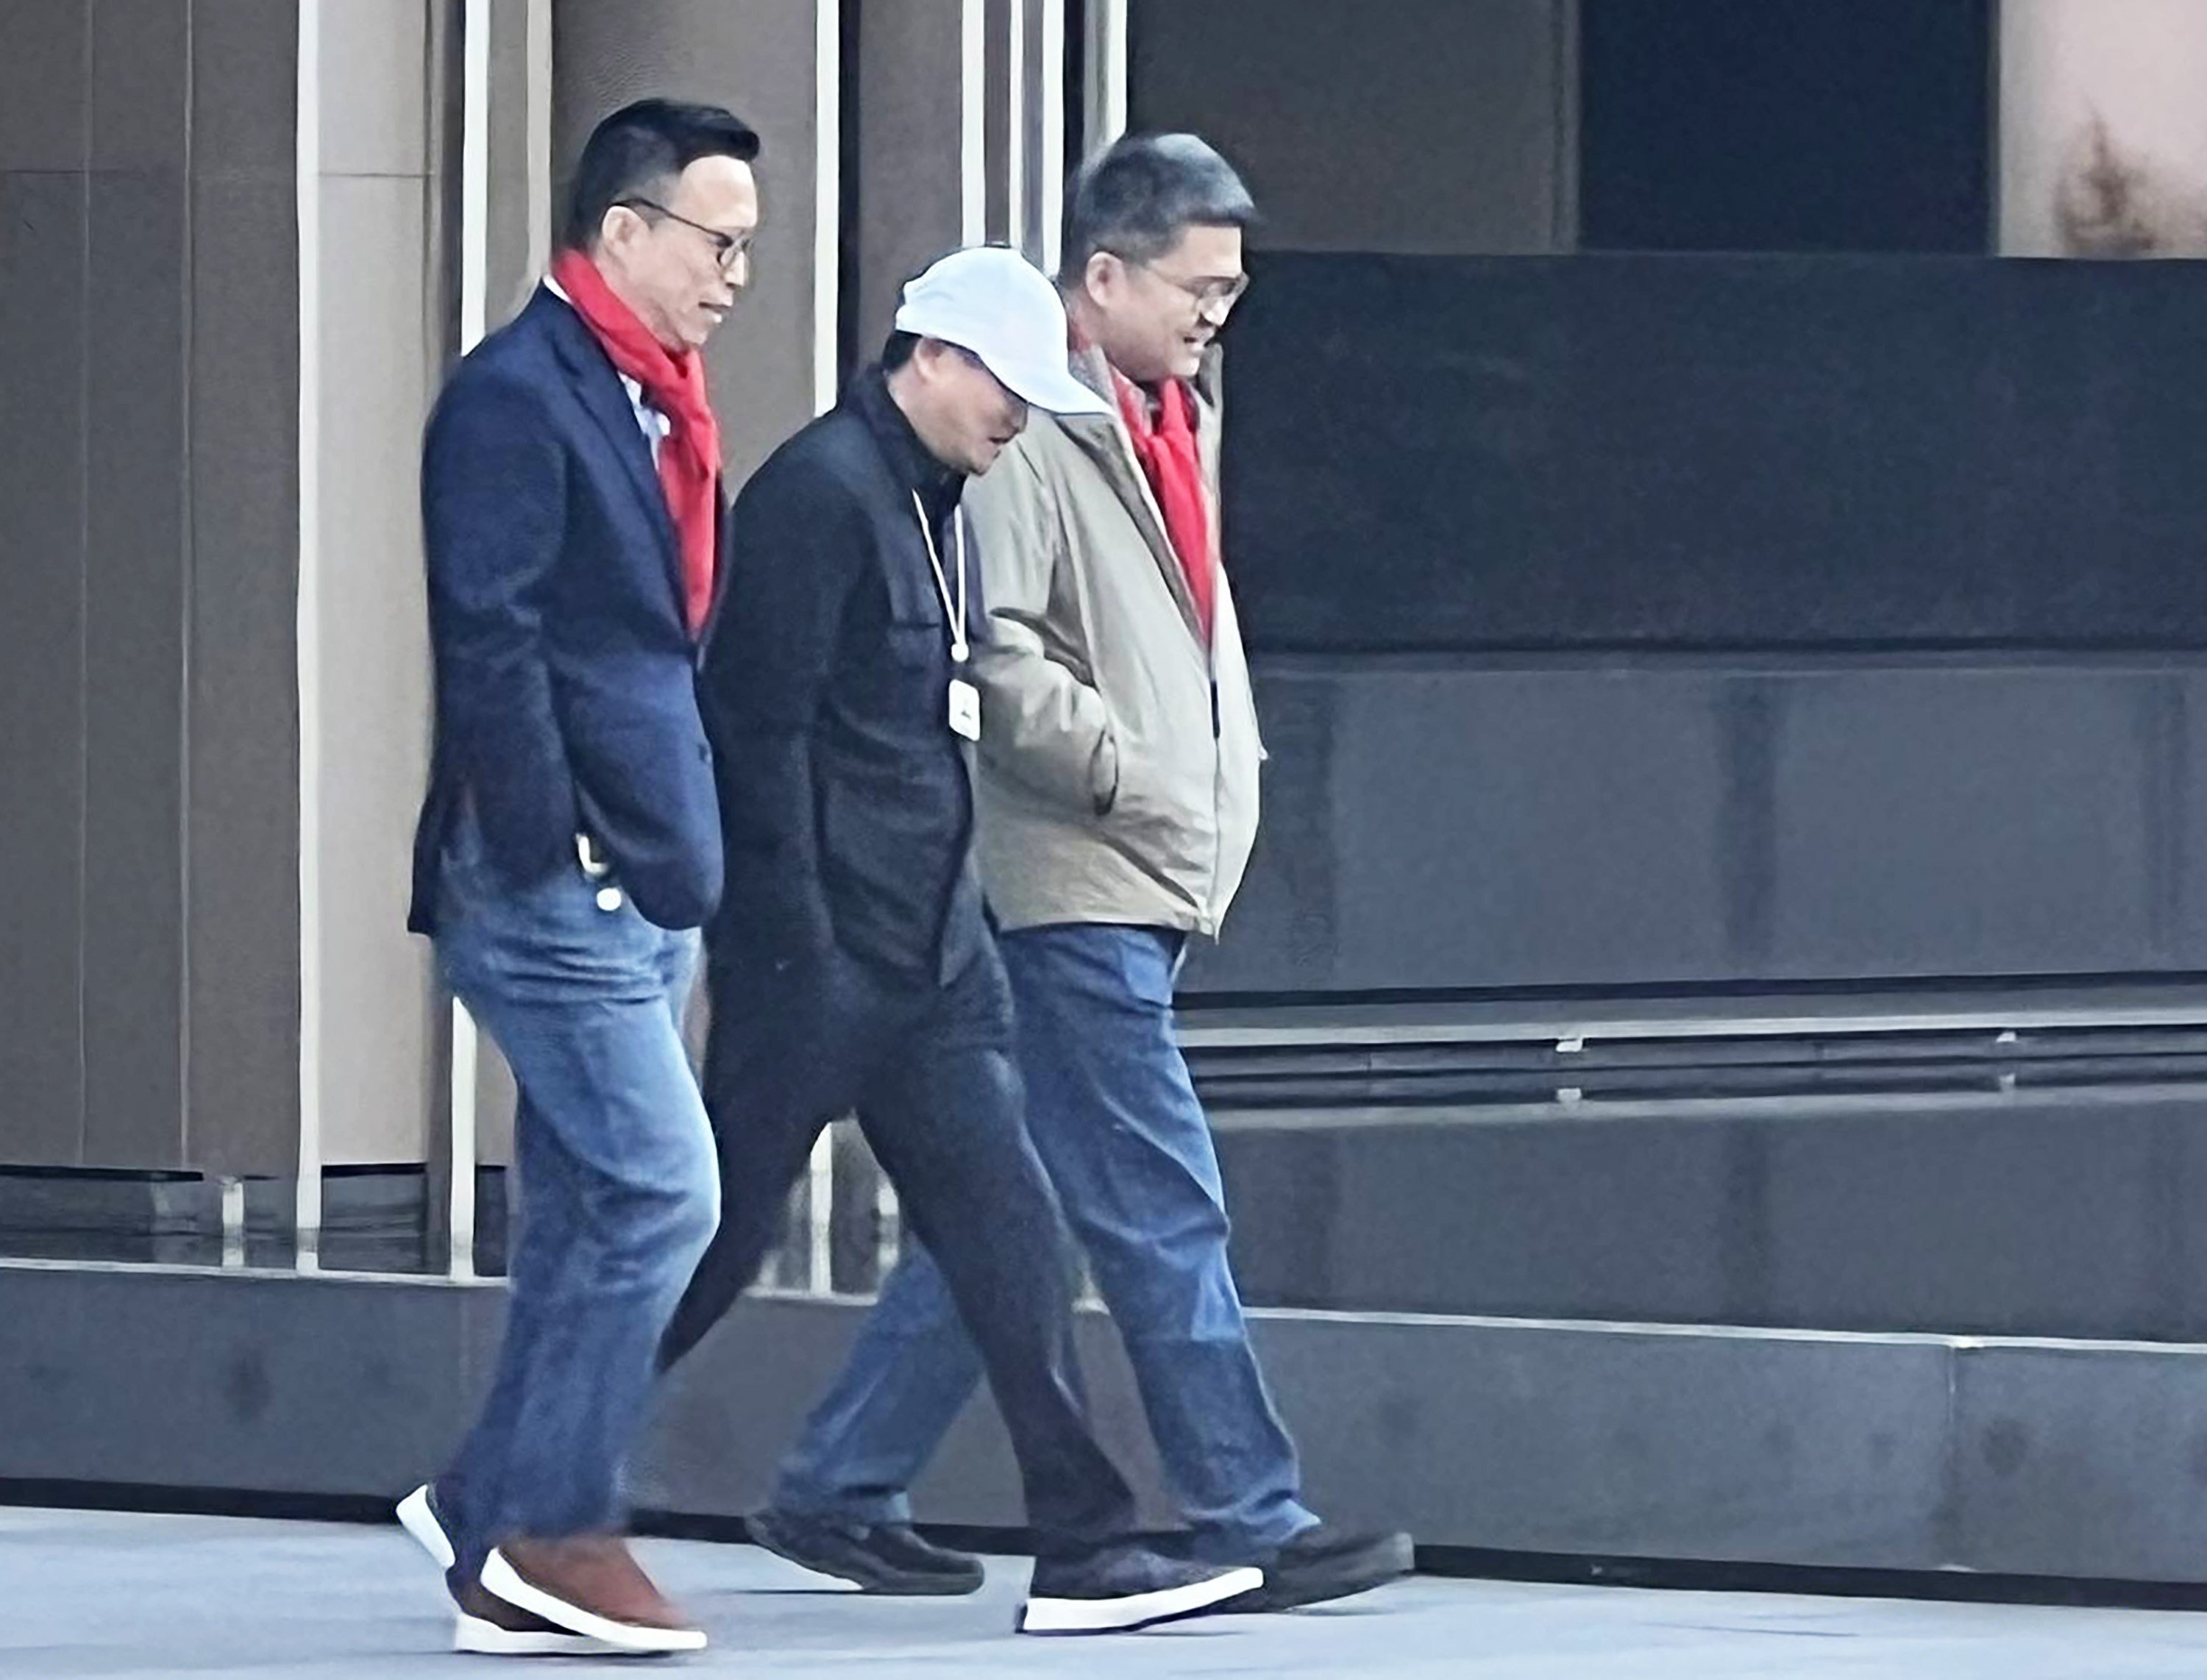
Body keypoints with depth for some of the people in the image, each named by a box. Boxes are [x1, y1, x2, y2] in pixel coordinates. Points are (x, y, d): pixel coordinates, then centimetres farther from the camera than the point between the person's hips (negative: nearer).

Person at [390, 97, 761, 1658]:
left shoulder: (655, 409, 18)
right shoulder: (518, 397, -11)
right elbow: (491, 640, -17)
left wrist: (687, 858, 17)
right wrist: (556, 849, -19)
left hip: (643, 892, 10)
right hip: (554, 887, -10)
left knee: (593, 1220, 9)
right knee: (660, 1192, -13)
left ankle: (509, 1541, 13)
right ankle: (551, 1522, -7)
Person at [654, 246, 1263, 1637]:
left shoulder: (942, 504, 16)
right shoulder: (821, 492, -13)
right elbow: (761, 726, -18)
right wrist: (792, 941, -20)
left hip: (935, 948, 9)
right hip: (818, 954, -9)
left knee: (1010, 1233, 2)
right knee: (724, 1232, -2)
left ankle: (1086, 1550, 0)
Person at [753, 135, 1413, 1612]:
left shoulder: (1174, 421, 17)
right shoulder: (1032, 431, -12)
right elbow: (992, 659, -18)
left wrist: (1228, 788, 17)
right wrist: (1131, 774, -15)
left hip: (1152, 883, 10)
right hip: (1067, 881, -10)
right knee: (1165, 1213, -7)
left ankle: (841, 1491, 18)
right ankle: (1254, 1521, -5)